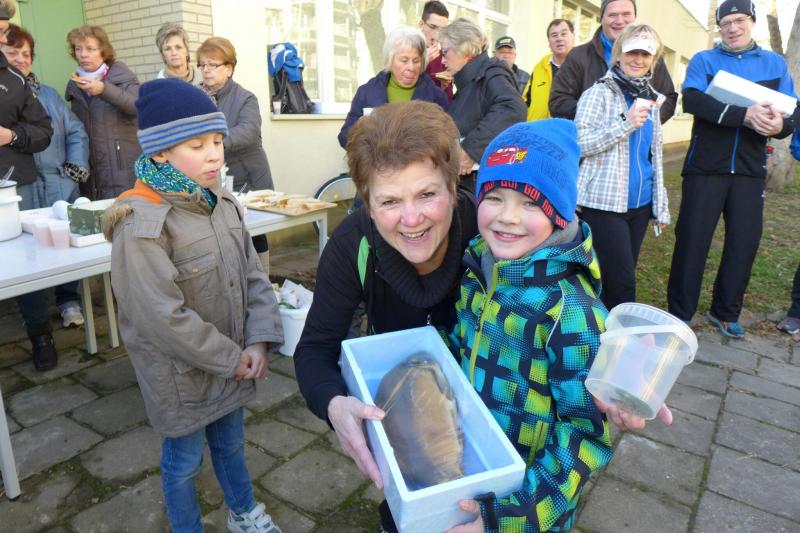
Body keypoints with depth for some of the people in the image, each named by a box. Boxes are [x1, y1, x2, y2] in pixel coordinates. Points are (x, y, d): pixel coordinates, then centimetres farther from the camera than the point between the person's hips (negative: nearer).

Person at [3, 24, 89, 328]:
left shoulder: (48, 94, 16)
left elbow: (76, 132, 12)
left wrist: (75, 169, 1)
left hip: (60, 187, 3)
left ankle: (69, 301, 22)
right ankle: (36, 317, 15)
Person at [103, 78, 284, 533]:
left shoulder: (223, 203, -1)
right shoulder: (141, 226, -25)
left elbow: (254, 276, 1)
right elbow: (163, 318, -27)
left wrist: (258, 340, -11)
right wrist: (231, 358, -18)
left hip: (233, 364, 7)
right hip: (182, 376, -6)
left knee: (231, 442, 27)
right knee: (185, 460, 17)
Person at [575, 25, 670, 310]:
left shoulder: (651, 99, 16)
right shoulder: (599, 92, -3)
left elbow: (654, 156, 21)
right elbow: (578, 144, -14)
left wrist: (661, 205, 18)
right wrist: (625, 123, -20)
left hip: (640, 204, 7)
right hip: (604, 203, -6)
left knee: (619, 280, 12)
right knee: (622, 284, -8)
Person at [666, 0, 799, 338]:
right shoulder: (703, 60, 2)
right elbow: (692, 100, -17)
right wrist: (745, 115, -27)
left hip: (750, 171, 3)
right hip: (705, 168, -3)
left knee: (745, 242, 6)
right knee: (692, 240, -1)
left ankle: (725, 312, 22)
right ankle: (679, 314, 12)